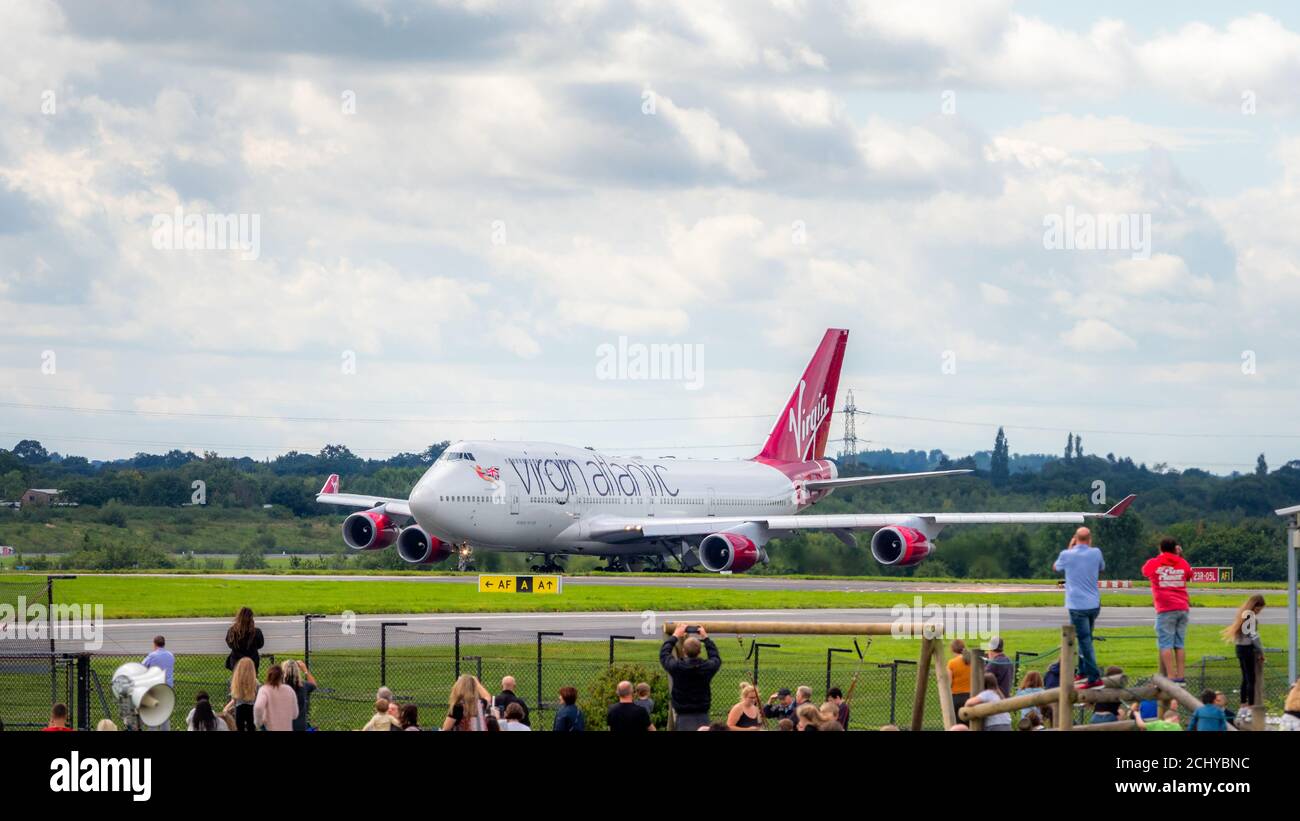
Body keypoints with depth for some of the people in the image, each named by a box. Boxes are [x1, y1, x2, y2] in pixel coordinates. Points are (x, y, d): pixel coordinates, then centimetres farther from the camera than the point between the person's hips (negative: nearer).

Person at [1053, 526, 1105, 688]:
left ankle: (1094, 678, -10)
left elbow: (1056, 568, 15)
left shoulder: (1066, 555, -7)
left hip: (1077, 606, -4)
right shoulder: (1096, 553, -1)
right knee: (1085, 639, 21)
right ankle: (1083, 671, 26)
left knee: (1085, 641, -5)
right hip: (1094, 604, 4)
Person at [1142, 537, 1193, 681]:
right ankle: (1180, 676, 2)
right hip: (1182, 608, 4)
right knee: (1179, 644, 7)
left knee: (1165, 644, -6)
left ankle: (1171, 676, -15)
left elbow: (1144, 571, 23)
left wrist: (1160, 556, 31)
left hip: (1165, 610, -4)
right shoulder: (1183, 563, 10)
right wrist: (1180, 556, 32)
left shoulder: (1153, 563, 1)